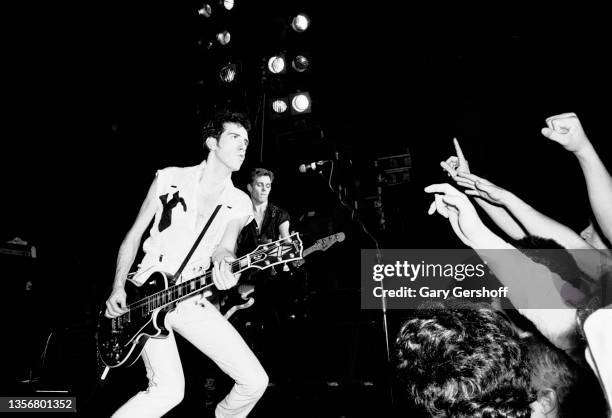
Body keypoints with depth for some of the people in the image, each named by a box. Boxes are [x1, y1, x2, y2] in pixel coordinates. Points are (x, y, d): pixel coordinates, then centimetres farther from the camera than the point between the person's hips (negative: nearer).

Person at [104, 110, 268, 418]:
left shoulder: (238, 204, 4)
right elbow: (133, 236, 5)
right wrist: (118, 288, -5)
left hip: (191, 301, 4)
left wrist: (224, 267, -36)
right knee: (169, 388, -24)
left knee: (255, 381, -1)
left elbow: (225, 247, -11)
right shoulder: (169, 179, -1)